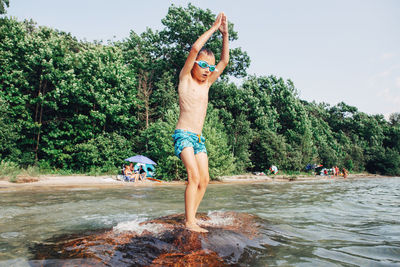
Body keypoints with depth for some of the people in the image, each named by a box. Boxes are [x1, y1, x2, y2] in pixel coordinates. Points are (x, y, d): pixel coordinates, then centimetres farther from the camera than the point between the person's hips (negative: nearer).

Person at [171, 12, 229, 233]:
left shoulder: (206, 83, 17)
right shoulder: (185, 78, 2)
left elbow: (225, 61, 18)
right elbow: (195, 48, -10)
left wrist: (225, 34, 12)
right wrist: (213, 28, -1)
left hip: (199, 138, 7)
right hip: (183, 135, -7)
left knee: (204, 180, 2)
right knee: (194, 176, -18)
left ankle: (190, 216, 12)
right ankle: (190, 222, -13)